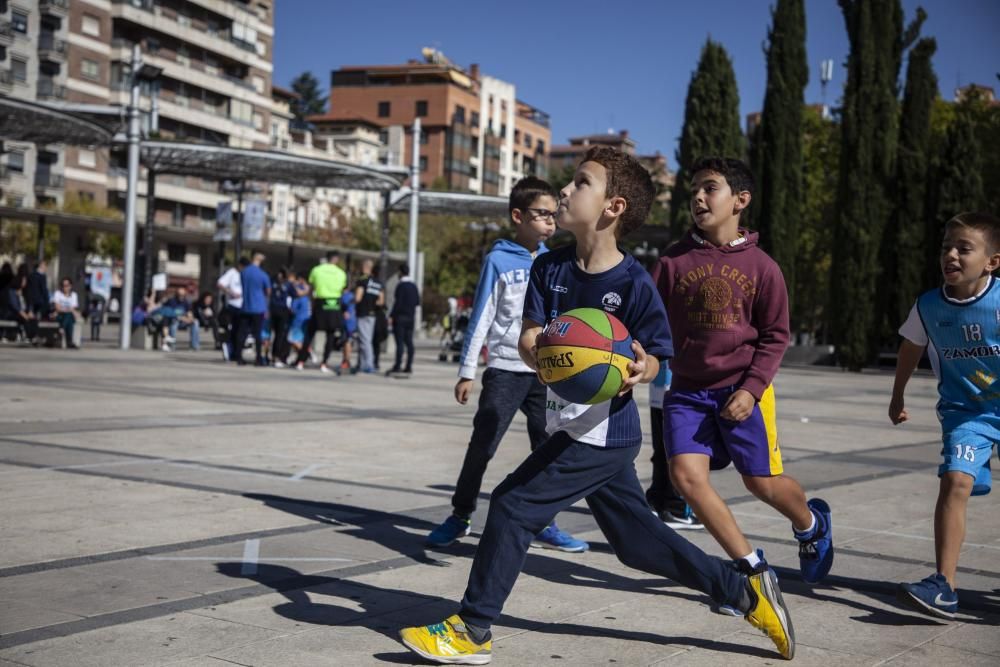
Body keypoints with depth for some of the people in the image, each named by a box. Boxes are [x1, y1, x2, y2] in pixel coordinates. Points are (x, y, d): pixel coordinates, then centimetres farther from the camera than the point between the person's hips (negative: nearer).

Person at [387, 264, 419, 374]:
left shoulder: (401, 285, -12)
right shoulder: (413, 286, 11)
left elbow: (398, 302, -16)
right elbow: (417, 302, 14)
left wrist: (391, 316, -13)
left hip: (400, 316, -7)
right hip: (411, 317, 7)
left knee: (399, 342, -10)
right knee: (409, 342, 7)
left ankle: (397, 366, -13)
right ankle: (409, 366, 6)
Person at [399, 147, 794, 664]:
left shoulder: (634, 284, -17)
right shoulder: (550, 268, 1)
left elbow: (652, 359, -11)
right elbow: (527, 336, -3)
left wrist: (639, 369, -34)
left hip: (601, 432, -8)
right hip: (574, 427, 8)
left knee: (514, 505, -9)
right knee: (638, 542, 16)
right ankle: (746, 590, 29)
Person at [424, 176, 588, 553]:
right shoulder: (499, 260, -3)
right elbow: (481, 318, -2)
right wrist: (467, 372, -4)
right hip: (505, 370, -4)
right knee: (482, 446, -3)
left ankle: (543, 524, 16)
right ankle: (460, 516, 11)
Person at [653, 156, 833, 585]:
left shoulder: (761, 266, -4)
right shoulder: (675, 260, -1)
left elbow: (775, 336, 0)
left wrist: (752, 388, -11)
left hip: (742, 391, -2)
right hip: (687, 389, 2)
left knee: (762, 481, 5)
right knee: (686, 474, -13)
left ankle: (812, 524, 41)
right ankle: (749, 565, 5)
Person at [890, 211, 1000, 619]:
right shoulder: (928, 307, -8)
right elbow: (911, 348, 11)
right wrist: (897, 396, 21)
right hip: (964, 412, 0)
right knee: (956, 481, -19)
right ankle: (944, 586, -20)